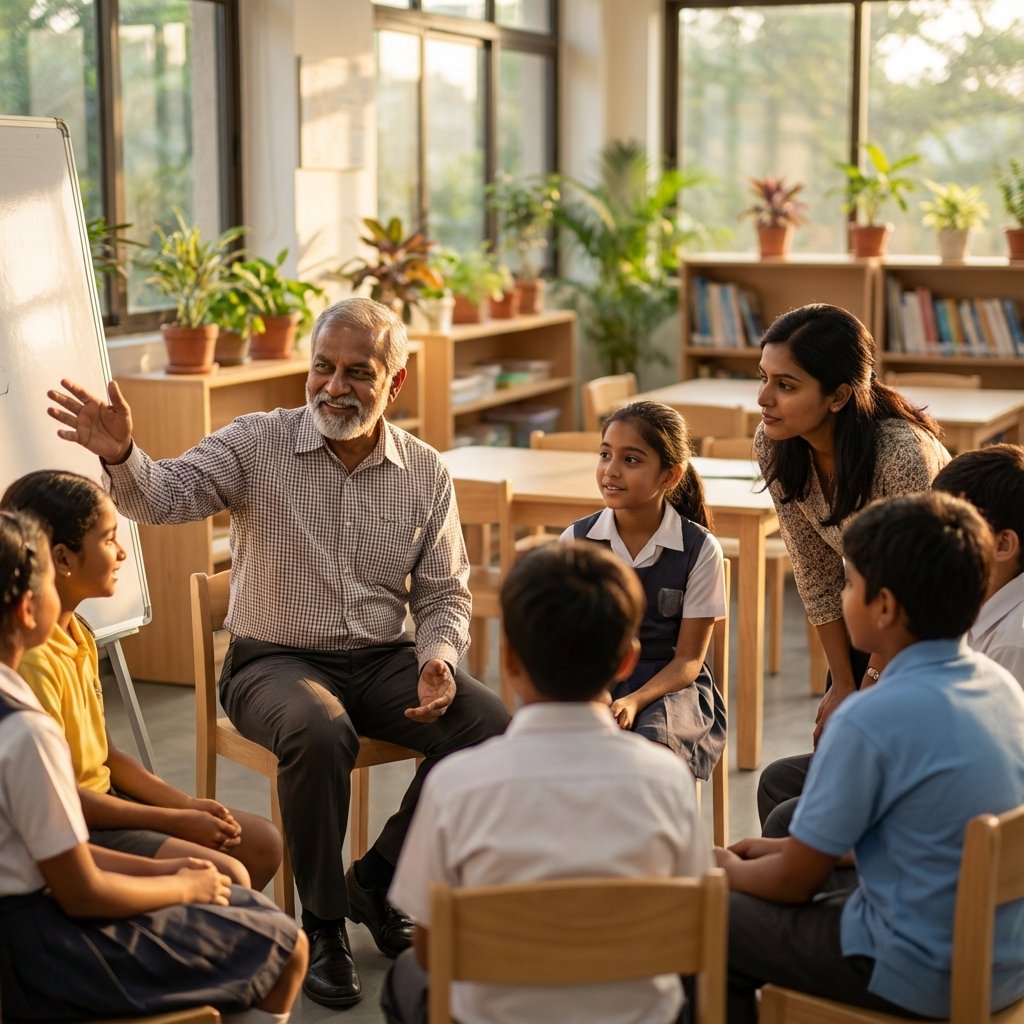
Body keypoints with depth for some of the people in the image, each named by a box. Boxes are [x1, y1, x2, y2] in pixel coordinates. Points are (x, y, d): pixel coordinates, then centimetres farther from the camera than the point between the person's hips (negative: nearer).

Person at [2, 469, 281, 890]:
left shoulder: (78, 635, 8)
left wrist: (186, 804, 1)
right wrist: (176, 821, -15)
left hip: (103, 799, 10)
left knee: (263, 843, 7)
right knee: (226, 877, -21)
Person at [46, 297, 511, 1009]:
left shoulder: (427, 474, 5)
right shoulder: (258, 444, -4)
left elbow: (443, 595, 9)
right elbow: (163, 496, -20)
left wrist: (438, 661, -11)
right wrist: (122, 456, -42)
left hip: (382, 658, 4)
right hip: (274, 659, -3)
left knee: (493, 726, -20)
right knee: (320, 731, -37)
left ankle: (377, 880, 0)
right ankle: (323, 922, -15)